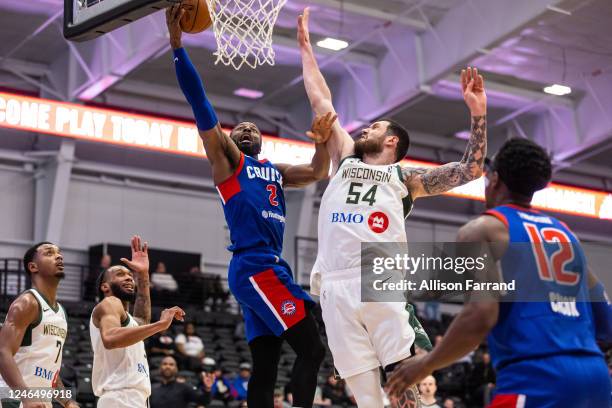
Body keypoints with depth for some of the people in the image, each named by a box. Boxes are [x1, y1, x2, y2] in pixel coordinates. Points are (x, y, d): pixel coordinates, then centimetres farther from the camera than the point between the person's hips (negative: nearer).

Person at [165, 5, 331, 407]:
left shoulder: (275, 170, 27)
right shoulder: (227, 159, 7)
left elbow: (318, 173, 25)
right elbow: (200, 103, -2)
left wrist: (322, 143, 2)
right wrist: (178, 44, -10)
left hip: (268, 268, 8)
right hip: (255, 266, -8)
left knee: (265, 369, 3)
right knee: (311, 348, -13)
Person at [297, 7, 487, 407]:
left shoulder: (405, 176, 18)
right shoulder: (345, 160, 25)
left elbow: (470, 169, 13)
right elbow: (321, 102, 30)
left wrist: (478, 112, 5)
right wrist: (306, 47, 34)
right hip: (335, 287, 2)